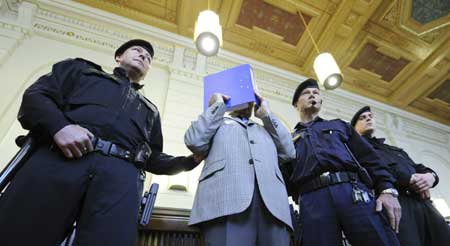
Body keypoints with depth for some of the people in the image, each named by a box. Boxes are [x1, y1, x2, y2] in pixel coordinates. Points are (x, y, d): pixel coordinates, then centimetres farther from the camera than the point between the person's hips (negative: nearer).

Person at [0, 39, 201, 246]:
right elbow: (35, 95, 14)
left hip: (121, 174, 2)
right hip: (61, 156, 0)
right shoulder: (84, 69, 28)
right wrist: (59, 125, -7)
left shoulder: (150, 111, 32)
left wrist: (190, 160, 14)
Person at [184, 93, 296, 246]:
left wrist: (266, 114, 22)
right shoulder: (217, 123, 25)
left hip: (271, 202, 3)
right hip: (226, 200, -3)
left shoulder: (266, 130, 34)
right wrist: (218, 105, 15)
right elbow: (194, 141, 5)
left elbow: (289, 153, 18)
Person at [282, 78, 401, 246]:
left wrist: (387, 190, 1)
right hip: (312, 201, -1)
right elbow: (285, 178, 17)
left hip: (352, 191, 1)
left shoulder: (339, 125, 27)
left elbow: (368, 157, 15)